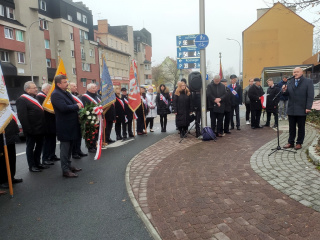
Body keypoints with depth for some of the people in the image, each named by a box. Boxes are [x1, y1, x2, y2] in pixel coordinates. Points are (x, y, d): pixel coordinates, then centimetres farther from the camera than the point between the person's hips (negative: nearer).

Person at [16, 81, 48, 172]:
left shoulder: (35, 98, 16)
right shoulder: (22, 100, -12)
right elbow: (22, 117, -19)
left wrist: (43, 127, 14)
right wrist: (28, 129, -22)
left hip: (40, 129, 9)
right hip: (32, 130, -9)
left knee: (39, 146, 16)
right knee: (30, 147, 4)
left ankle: (37, 163, 29)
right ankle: (31, 166, 14)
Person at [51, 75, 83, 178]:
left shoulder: (66, 93, 15)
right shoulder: (56, 94, -15)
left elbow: (74, 104, 23)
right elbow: (64, 108, -27)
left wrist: (78, 106, 1)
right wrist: (77, 106, -14)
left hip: (71, 125, 9)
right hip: (64, 126, -9)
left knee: (69, 147, 18)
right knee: (65, 148, -1)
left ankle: (68, 165, 31)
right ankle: (65, 170, 8)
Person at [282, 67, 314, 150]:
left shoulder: (308, 81, -1)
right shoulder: (290, 83, 11)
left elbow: (310, 96, -7)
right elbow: (287, 94, 10)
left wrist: (308, 107, -15)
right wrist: (284, 91, -13)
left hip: (302, 110, -4)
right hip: (291, 109, 4)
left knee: (301, 127, 7)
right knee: (291, 127, 10)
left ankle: (299, 143, 16)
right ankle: (290, 142, 17)